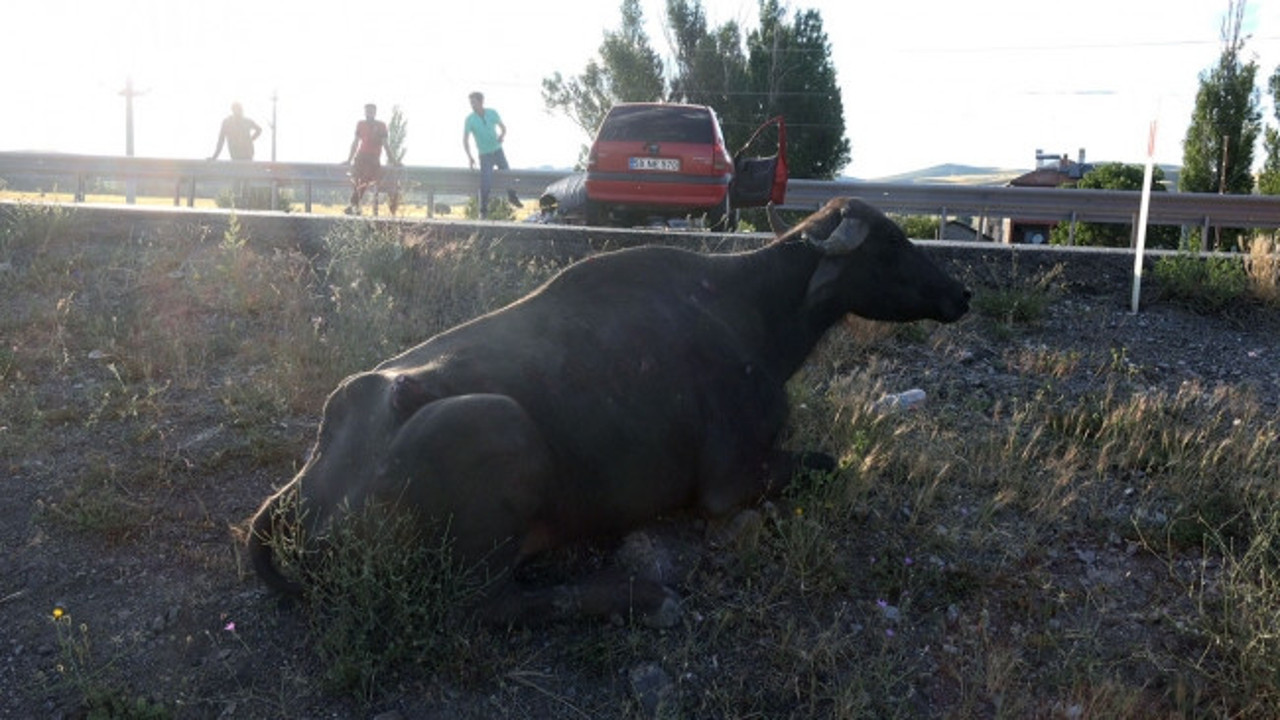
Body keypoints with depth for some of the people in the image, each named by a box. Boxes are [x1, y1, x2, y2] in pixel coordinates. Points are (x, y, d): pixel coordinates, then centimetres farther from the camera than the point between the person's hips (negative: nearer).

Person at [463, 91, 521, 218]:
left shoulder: (492, 113, -5)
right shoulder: (470, 119, -12)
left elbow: (503, 128, 8)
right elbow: (465, 140, -12)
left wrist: (501, 136, -16)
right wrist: (469, 157, -26)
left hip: (498, 150, 3)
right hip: (484, 155, -2)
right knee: (486, 181, -12)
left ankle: (512, 196, 37)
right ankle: (483, 209, 2)